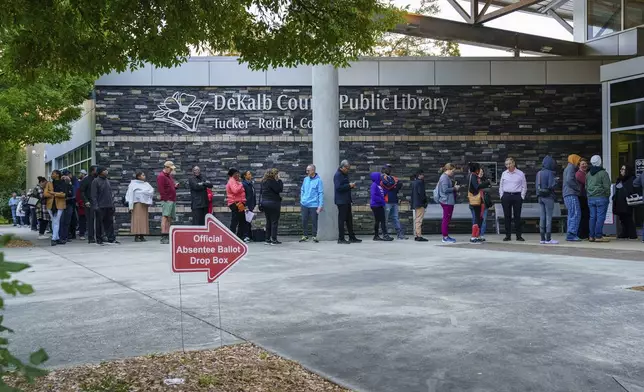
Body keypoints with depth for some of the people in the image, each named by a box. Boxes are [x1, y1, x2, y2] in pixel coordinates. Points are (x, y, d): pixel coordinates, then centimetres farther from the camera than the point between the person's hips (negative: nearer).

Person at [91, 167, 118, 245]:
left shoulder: (107, 181, 15)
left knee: (110, 223, 6)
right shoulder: (96, 181, -6)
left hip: (109, 206, 6)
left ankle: (111, 239, 8)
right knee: (99, 223, 1)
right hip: (100, 206, -6)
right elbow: (94, 195, -10)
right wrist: (96, 206, -16)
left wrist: (112, 204, 14)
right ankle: (99, 240, 9)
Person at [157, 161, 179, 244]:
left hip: (172, 200, 10)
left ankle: (168, 237, 13)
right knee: (165, 217, -12)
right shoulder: (161, 176, -8)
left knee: (170, 219, 9)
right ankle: (163, 237, -16)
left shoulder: (169, 176, 22)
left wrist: (176, 185, 9)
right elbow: (161, 189, -15)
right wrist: (166, 199, -18)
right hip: (167, 201, -10)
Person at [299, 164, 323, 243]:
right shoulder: (305, 179, 6)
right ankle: (305, 236, 19)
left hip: (314, 205, -4)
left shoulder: (318, 180, -8)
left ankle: (314, 236, 15)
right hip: (304, 204, 4)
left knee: (314, 221, 4)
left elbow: (321, 193, -9)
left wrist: (320, 205, -13)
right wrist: (302, 200, 9)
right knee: (304, 221, 7)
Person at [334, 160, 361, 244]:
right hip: (341, 201, -10)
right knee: (342, 219, -6)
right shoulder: (338, 175, -12)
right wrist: (349, 185, -19)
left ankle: (352, 237, 19)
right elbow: (338, 187, -22)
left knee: (349, 219, 12)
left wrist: (351, 186, 7)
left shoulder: (345, 174, 18)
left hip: (347, 200, 10)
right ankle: (341, 238, -1)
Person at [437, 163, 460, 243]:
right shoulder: (444, 178, -14)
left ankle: (446, 236, 19)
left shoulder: (447, 177, 18)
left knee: (447, 219, 13)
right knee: (446, 219, -7)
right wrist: (454, 188, -11)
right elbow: (445, 190, -21)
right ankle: (445, 237, -4)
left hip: (449, 201, 11)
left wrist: (455, 187, 11)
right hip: (446, 201, -11)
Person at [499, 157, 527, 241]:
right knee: (507, 216, 2)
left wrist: (522, 196, -2)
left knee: (517, 216, 0)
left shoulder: (520, 174, 3)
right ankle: (508, 235, 6)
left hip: (517, 196, -2)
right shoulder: (504, 174, 10)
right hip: (506, 196, 2)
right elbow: (501, 186, 14)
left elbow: (524, 187, 6)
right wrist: (501, 196, 5)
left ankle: (518, 235, 4)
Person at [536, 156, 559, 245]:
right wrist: (555, 181, 0)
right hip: (548, 197, -7)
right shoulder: (550, 173, -13)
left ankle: (542, 238, 12)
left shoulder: (539, 173, 7)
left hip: (541, 197, 7)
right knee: (549, 217, -3)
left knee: (542, 217, 9)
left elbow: (536, 184, 10)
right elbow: (551, 185, -17)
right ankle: (548, 238, -2)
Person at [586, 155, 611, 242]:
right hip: (601, 198, -6)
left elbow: (586, 186, 16)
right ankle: (598, 236, -8)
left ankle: (591, 236, 9)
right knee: (600, 217, -5)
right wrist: (607, 195, 3)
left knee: (592, 217, 9)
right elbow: (606, 186, -11)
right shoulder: (603, 173, -10)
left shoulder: (588, 174, 11)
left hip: (591, 198, 6)